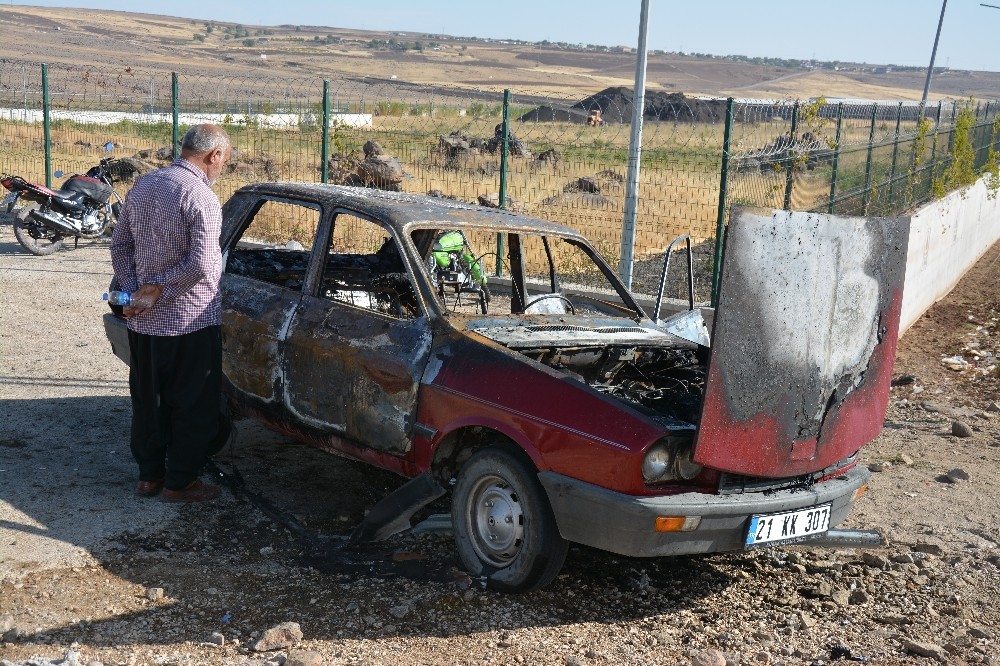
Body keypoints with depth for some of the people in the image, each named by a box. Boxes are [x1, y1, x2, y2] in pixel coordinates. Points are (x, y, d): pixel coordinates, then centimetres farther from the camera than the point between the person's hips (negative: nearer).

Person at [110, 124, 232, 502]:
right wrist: (157, 290, -13)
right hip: (189, 321, -7)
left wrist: (135, 290, 2)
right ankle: (179, 482, 15)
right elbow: (202, 265, -25)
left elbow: (119, 245, 11)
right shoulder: (200, 196, -18)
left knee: (146, 400, 18)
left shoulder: (142, 187, 7)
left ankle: (148, 475, 28)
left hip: (143, 321, 7)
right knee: (193, 406, 7)